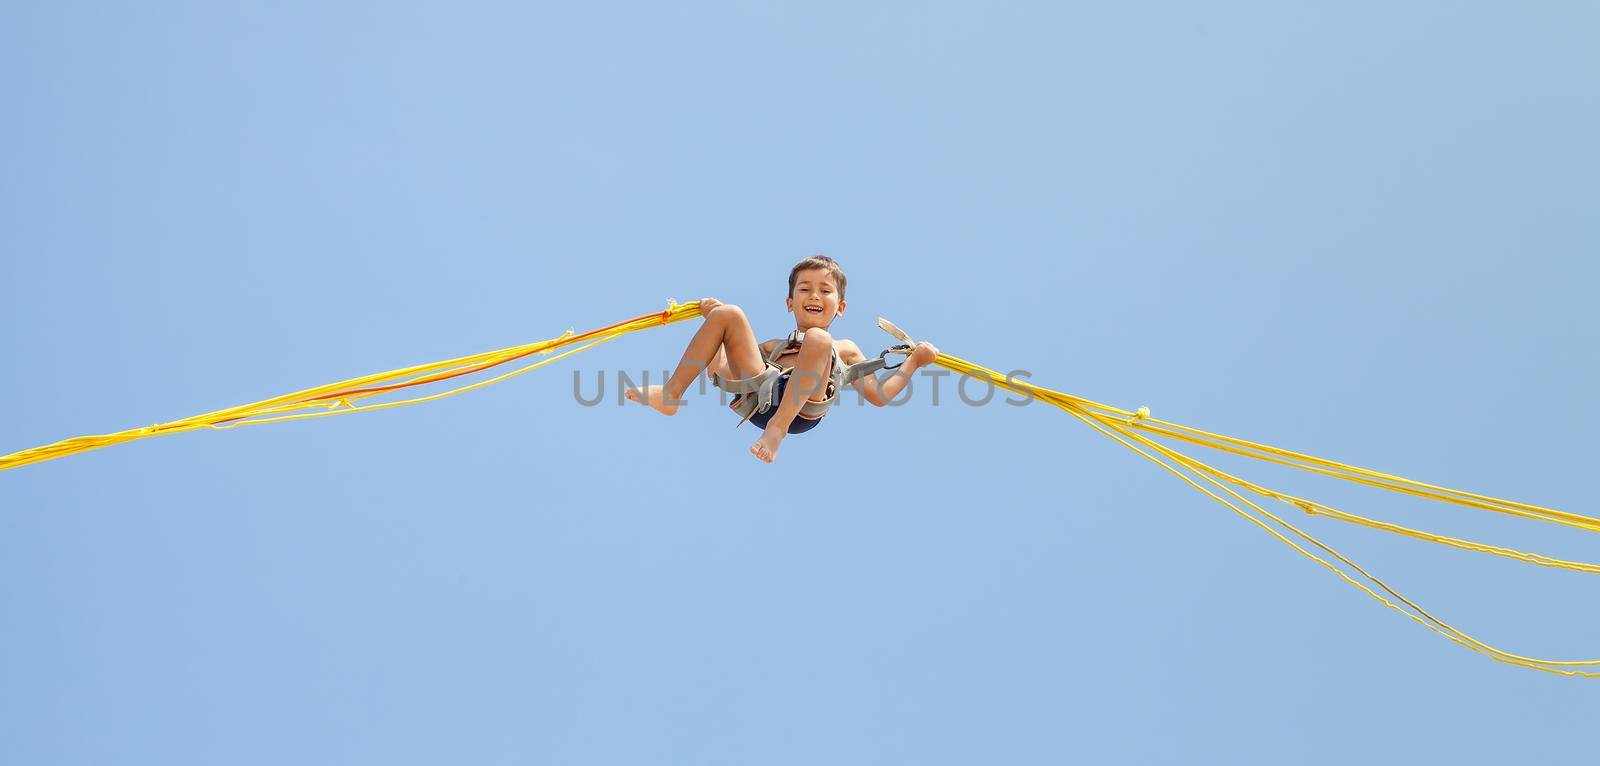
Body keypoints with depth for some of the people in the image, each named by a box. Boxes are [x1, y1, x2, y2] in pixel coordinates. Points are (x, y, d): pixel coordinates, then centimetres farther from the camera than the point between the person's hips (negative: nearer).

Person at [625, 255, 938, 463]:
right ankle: (671, 394, -15)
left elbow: (879, 395, 25)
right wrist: (713, 323, 28)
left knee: (817, 338, -29)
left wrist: (915, 360, 17)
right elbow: (719, 373, 29)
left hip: (803, 408, -2)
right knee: (727, 313, -6)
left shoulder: (844, 349, 34)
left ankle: (778, 426, -40)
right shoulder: (772, 346, 38)